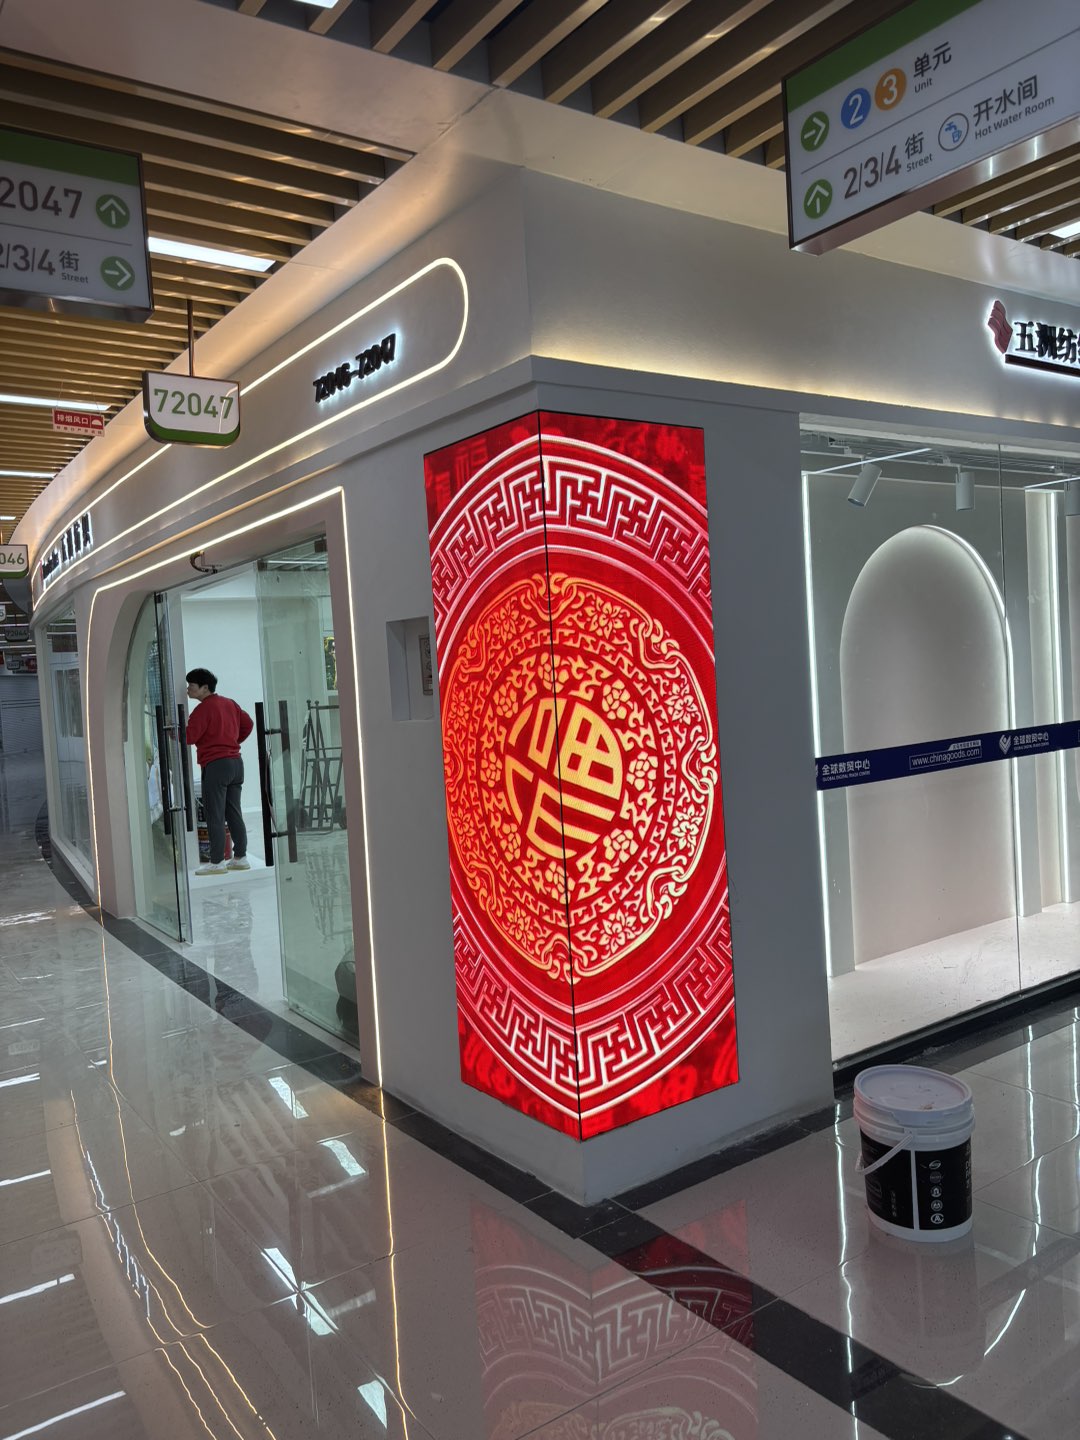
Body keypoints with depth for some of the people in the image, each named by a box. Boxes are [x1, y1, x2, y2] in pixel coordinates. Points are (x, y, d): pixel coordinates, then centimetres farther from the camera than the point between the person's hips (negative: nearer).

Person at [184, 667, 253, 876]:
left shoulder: (204, 708, -10)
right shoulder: (229, 704, 14)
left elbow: (189, 737, -14)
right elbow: (247, 723, 20)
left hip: (215, 765, -8)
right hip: (236, 762, 8)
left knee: (215, 816, -4)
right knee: (234, 813, 11)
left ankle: (216, 862, -3)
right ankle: (240, 857, 13)